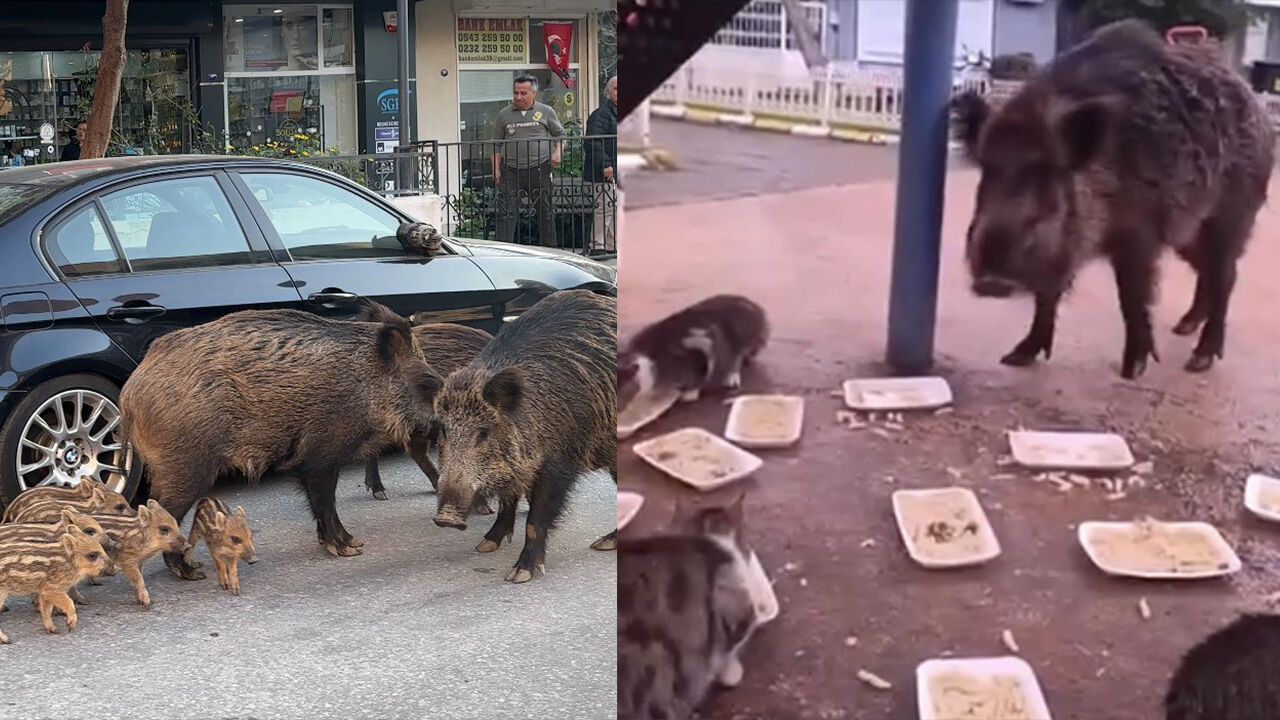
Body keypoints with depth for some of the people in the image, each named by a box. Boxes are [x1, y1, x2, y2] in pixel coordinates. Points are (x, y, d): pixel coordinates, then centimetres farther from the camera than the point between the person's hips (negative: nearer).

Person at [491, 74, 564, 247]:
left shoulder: (546, 112, 7)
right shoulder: (504, 114, 10)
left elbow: (560, 135, 13)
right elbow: (497, 145, 12)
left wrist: (557, 152, -6)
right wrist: (496, 169, 3)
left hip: (539, 169, 0)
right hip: (511, 170, 0)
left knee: (545, 210, 6)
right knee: (506, 211, -5)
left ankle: (548, 247, 18)